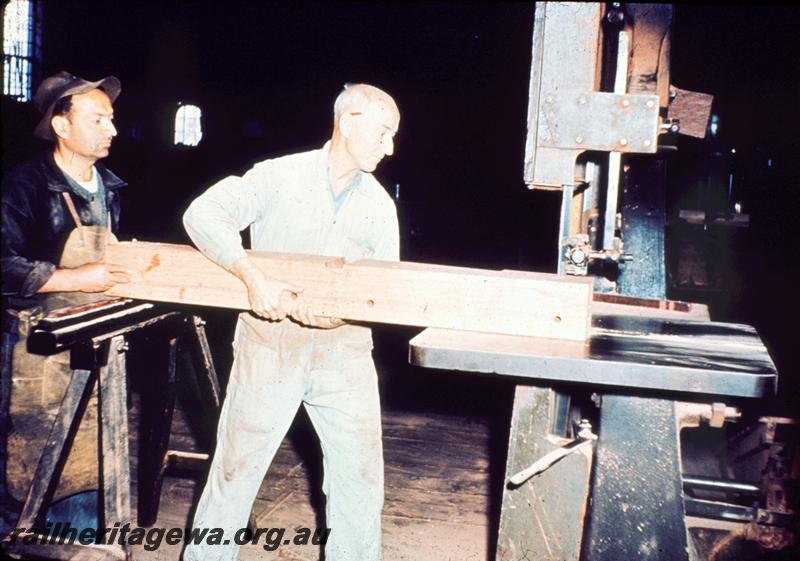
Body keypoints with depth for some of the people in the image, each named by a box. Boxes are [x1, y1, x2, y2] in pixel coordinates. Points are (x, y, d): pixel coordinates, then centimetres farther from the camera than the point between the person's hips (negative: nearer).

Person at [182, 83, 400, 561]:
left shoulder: (380, 205, 7)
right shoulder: (281, 175, -5)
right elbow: (204, 214, -14)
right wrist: (254, 276, -25)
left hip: (344, 350, 3)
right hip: (271, 346, -3)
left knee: (360, 477, 7)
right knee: (236, 468, 9)